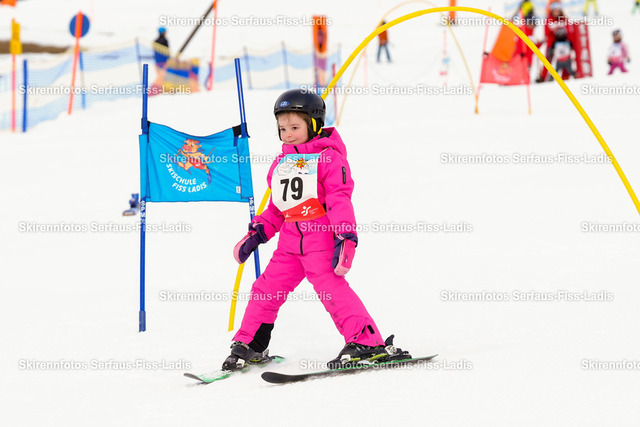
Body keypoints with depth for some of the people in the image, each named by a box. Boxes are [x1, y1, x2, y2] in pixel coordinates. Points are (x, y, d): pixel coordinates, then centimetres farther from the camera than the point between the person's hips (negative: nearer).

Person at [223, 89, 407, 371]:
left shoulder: (329, 157, -3)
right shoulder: (281, 164, 20)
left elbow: (340, 200, -10)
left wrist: (345, 237, -18)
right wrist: (257, 232, 17)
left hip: (322, 236, -7)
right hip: (290, 241, 7)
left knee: (331, 287, -17)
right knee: (266, 288, 5)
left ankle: (368, 343, -16)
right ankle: (250, 345, 18)